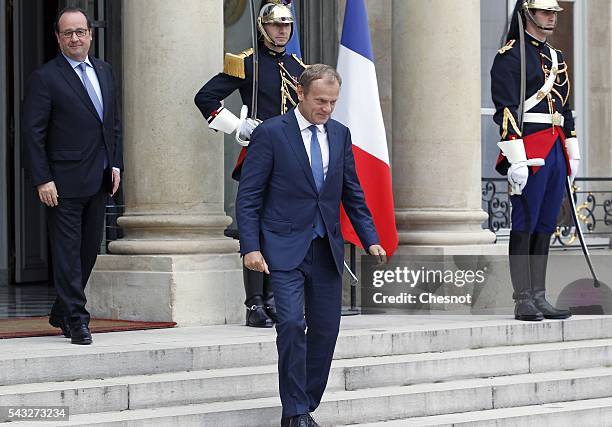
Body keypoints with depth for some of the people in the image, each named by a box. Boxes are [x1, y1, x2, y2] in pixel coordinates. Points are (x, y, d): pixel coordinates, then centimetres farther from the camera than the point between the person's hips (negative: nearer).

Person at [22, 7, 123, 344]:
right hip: (64, 182, -7)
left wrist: (115, 164, 9)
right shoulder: (45, 78, -8)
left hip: (98, 178, 7)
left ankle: (62, 313, 25)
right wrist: (42, 180, -15)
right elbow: (32, 132, -10)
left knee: (89, 250, 12)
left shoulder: (103, 71, 13)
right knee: (67, 251, -5)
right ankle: (76, 320, -2)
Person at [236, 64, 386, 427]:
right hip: (285, 247, -5)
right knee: (292, 323, -16)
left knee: (326, 329, 4)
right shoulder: (271, 133, -6)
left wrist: (371, 239, 7)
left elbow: (353, 193, 16)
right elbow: (248, 196, -6)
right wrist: (251, 247, -15)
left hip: (327, 249, 5)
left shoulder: (340, 134, 10)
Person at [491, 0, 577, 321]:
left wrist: (572, 152, 19)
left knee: (545, 227, 9)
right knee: (524, 226, -5)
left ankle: (539, 299, 12)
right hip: (529, 151, -8)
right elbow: (506, 110, -14)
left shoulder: (555, 57, 19)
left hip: (556, 151, 8)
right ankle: (523, 302, -3)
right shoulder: (511, 56, -6)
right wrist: (516, 159, -20)